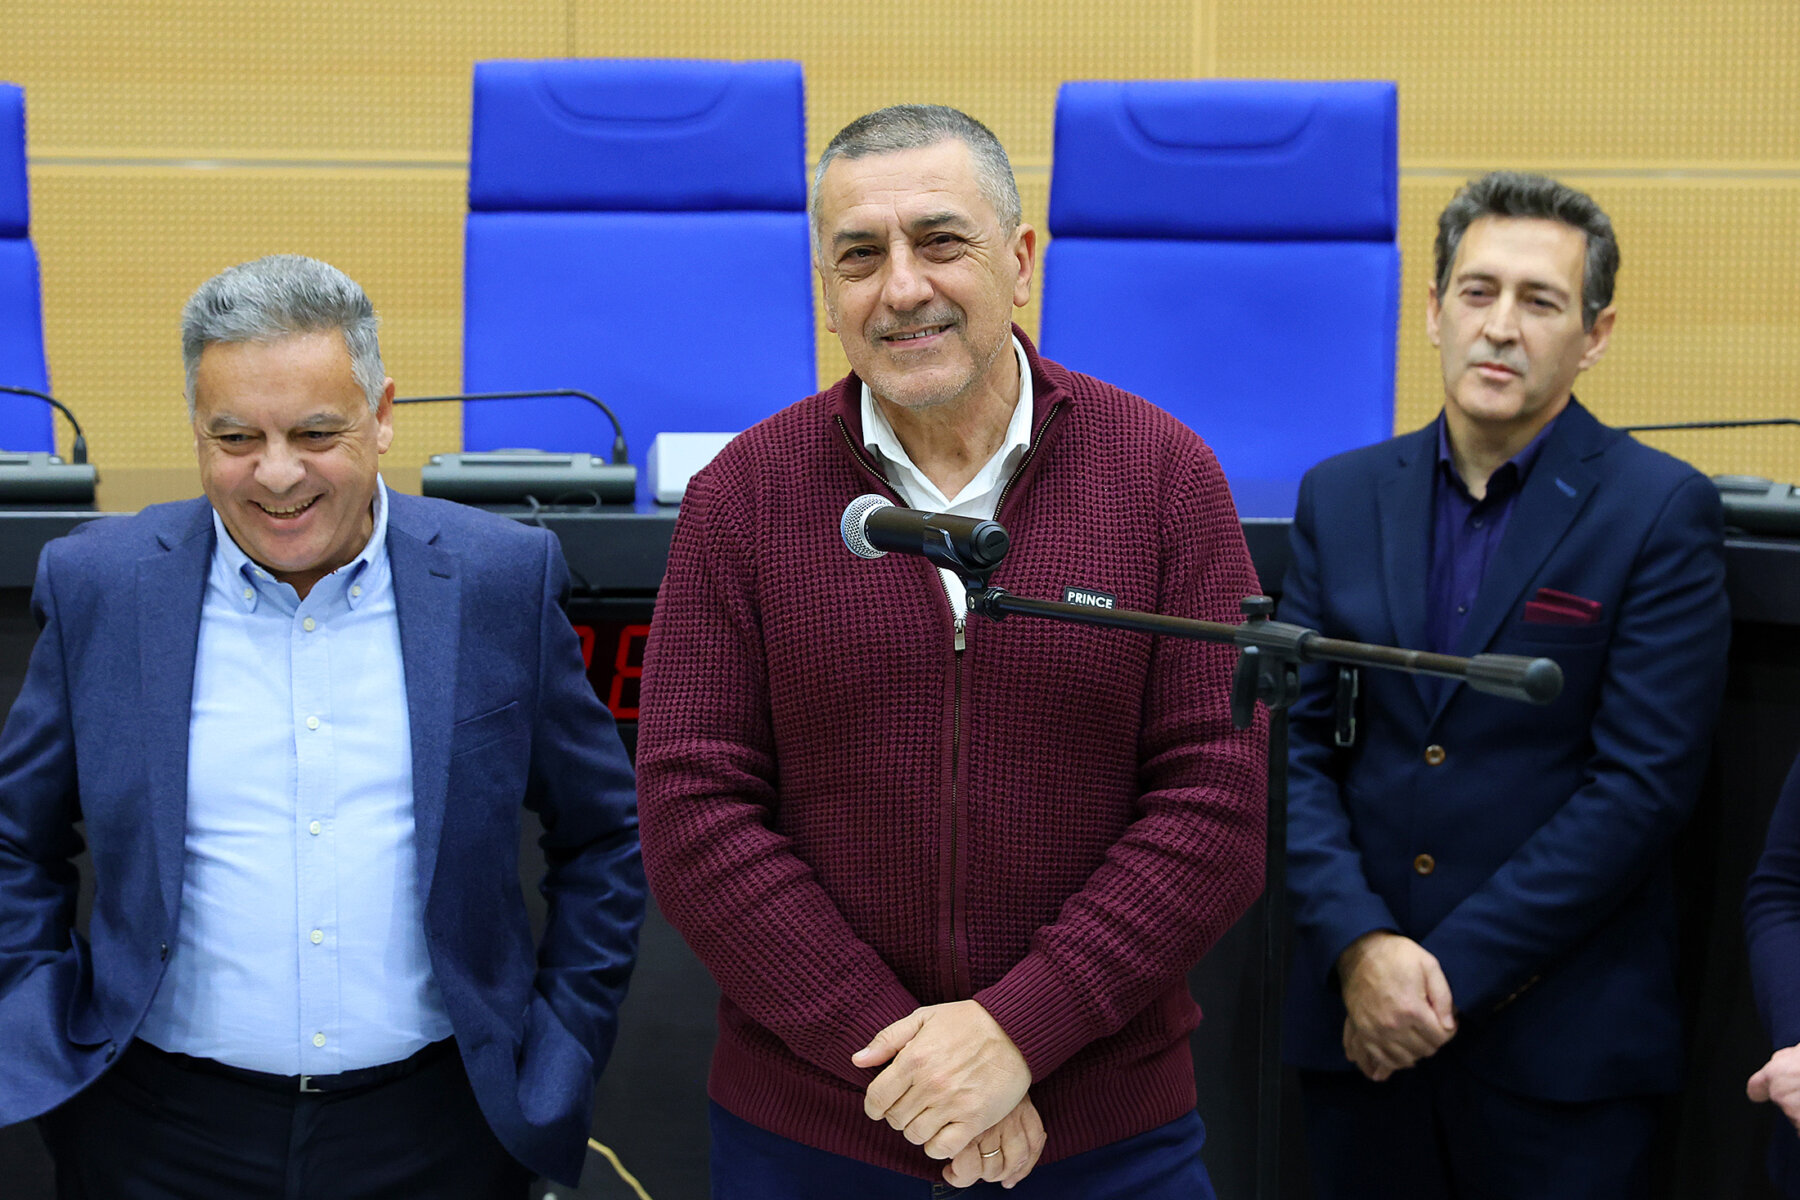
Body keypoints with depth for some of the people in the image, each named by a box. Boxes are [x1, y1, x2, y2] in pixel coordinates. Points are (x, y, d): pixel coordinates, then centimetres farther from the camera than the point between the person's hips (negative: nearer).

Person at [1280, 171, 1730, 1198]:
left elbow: (1646, 783, -11)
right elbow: (1299, 743, 4)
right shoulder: (1343, 497, 7)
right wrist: (1358, 946, -11)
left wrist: (1454, 968, -13)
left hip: (1564, 1041, -3)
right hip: (1359, 1028, 3)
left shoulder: (1660, 511, -5)